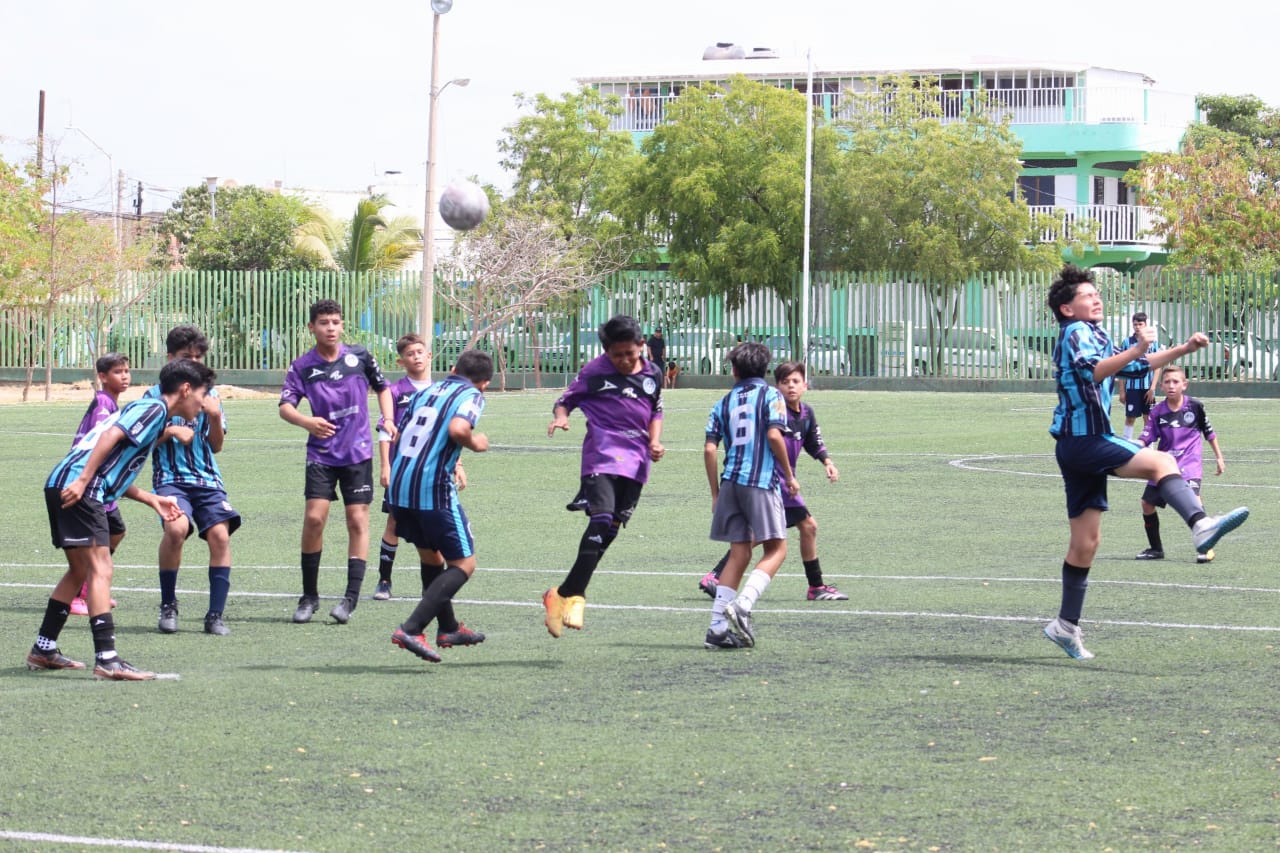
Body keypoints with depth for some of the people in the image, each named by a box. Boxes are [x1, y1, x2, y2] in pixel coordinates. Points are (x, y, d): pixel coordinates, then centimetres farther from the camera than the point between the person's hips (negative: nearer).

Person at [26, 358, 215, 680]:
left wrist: (153, 500, 25)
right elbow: (110, 436, -19)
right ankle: (107, 659, -18)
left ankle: (43, 649, 27)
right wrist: (83, 480, -23)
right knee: (100, 569, -12)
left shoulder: (151, 410, 25)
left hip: (64, 486, 10)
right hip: (76, 487, -10)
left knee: (80, 570, 20)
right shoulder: (154, 408, -4)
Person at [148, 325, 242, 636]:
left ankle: (216, 614, -8)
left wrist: (215, 417, -5)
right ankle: (168, 607, -11)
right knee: (176, 527, -29)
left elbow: (216, 445, 13)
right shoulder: (156, 395, 5)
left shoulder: (209, 394, 13)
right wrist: (171, 431, -14)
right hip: (170, 478, -3)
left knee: (220, 535, -17)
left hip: (207, 478, 3)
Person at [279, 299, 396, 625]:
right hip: (321, 454, -1)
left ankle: (351, 598, -1)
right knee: (314, 518, -10)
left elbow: (382, 387, 16)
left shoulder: (360, 357, 0)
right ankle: (309, 596, 2)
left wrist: (388, 419, 0)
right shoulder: (302, 367, -4)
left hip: (358, 452, 1)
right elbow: (285, 406, -12)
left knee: (357, 520, -4)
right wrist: (307, 422, -32)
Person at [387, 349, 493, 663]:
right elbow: (457, 428, -21)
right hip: (433, 488, -7)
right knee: (463, 565, 1)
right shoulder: (472, 396, 0)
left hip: (398, 486, 7)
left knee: (430, 556, 25)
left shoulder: (426, 391, 19)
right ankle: (410, 630, -13)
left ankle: (448, 628, 36)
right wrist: (475, 443, -2)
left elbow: (397, 435, 22)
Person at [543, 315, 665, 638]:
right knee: (601, 518, -23)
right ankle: (574, 595, -22)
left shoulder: (653, 375, 10)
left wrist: (655, 442, 7)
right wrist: (560, 416, -17)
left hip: (635, 462, 5)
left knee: (610, 529, 6)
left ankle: (565, 594, 14)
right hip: (601, 457, -5)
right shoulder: (594, 372, -3)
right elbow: (566, 399, 6)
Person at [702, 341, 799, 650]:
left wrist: (716, 493, 14)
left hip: (730, 481, 5)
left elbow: (710, 449, 7)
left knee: (739, 552, 10)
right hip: (762, 480, -5)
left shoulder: (725, 402, 15)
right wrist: (790, 476, 0)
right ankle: (742, 606, -20)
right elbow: (774, 436, -11)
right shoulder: (770, 395, 3)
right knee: (775, 549, 1)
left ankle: (718, 626, 3)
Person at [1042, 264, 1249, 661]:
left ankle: (1066, 625, 17)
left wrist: (1184, 349, 27)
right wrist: (1136, 350, -39)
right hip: (1082, 439, -10)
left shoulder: (1095, 336, 24)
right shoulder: (1076, 332, -6)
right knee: (1160, 461, -28)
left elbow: (1136, 368, 36)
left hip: (1083, 445, 10)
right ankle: (1201, 525, -52)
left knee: (1086, 540, 12)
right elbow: (1092, 371, -27)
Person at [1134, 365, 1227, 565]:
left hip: (1190, 461, -4)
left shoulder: (1195, 406, -4)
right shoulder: (1157, 412, -1)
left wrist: (1219, 457, 13)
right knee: (1147, 503, 4)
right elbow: (1147, 437, -3)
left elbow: (1209, 432, 9)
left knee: (1193, 497, -27)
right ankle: (1155, 548, 24)